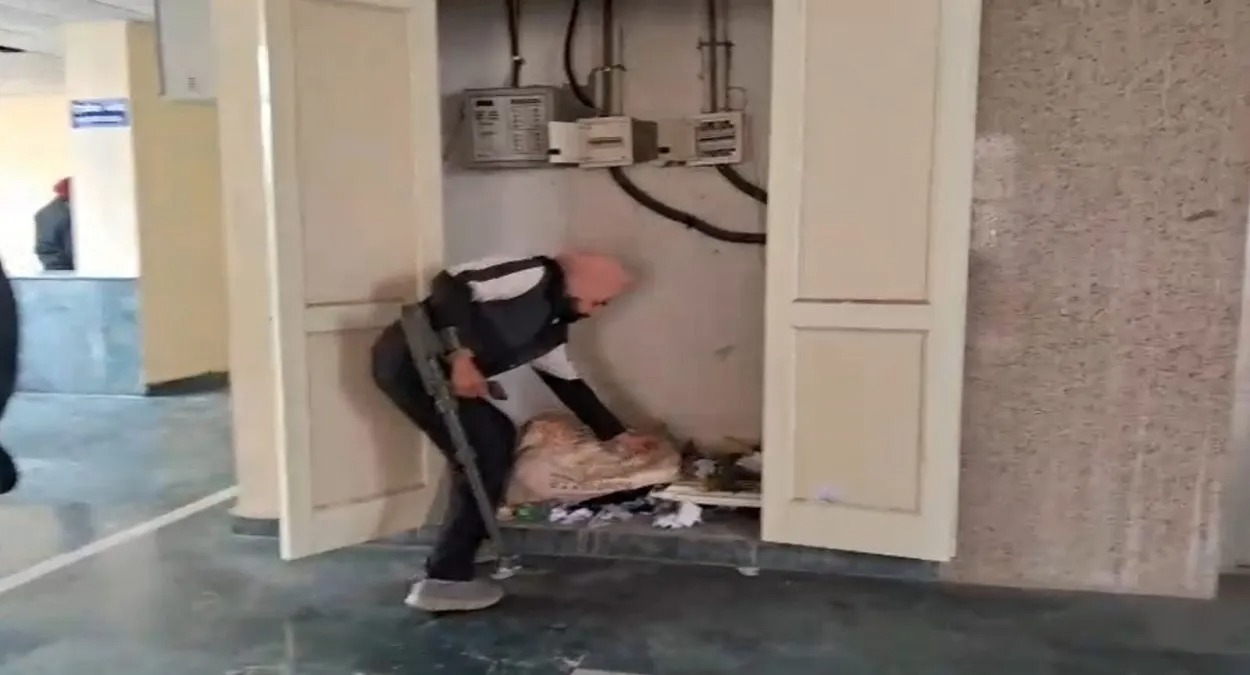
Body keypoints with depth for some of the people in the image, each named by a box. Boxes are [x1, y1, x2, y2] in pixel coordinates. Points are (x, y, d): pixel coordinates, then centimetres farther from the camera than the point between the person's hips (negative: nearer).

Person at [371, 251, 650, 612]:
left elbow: (567, 382, 27)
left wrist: (616, 433, 30)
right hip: (409, 359, -10)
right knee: (486, 455, -8)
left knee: (498, 436, 19)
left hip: (433, 368, 10)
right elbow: (449, 284, -20)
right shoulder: (533, 275, -9)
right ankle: (444, 580, -2)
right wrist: (462, 357, -24)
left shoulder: (551, 325, 18)